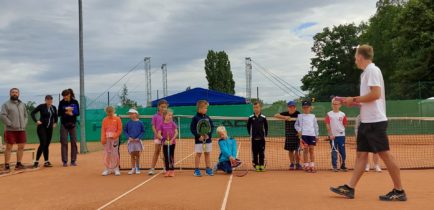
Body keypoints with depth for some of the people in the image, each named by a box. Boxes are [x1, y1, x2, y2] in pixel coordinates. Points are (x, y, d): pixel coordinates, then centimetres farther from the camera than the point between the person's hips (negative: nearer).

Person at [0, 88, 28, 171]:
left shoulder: (22, 104, 16)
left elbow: (25, 115, 19)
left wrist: (24, 124, 4)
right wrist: (10, 124, -15)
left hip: (21, 130, 5)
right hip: (10, 130, -5)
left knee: (21, 146, 7)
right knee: (9, 147, -2)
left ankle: (18, 164, 17)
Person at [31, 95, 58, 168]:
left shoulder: (53, 108, 7)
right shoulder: (41, 106, -8)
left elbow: (55, 116, 24)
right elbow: (32, 113, -6)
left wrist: (55, 122, 14)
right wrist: (36, 121, -15)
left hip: (50, 128, 5)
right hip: (42, 127, -5)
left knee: (47, 145, 8)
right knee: (43, 144, -15)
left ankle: (46, 162, 13)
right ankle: (36, 161, -9)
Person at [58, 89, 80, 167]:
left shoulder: (75, 102, 0)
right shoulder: (61, 102, -1)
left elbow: (78, 113, 0)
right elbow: (59, 114, -3)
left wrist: (72, 114, -18)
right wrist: (65, 109, -18)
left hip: (73, 124, 1)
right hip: (64, 124, -1)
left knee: (74, 142, 3)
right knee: (64, 143, -2)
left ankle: (73, 161, 10)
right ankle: (65, 161, 3)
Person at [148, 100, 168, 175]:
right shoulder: (155, 116, 2)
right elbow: (153, 127, -1)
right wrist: (157, 135, -14)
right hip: (157, 137, -1)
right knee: (156, 152, 0)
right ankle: (152, 168, 2)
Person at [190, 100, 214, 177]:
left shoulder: (208, 118, 5)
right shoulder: (195, 118, -8)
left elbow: (212, 127, 6)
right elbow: (192, 129, -10)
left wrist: (209, 134, -11)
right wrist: (199, 136, -19)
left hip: (208, 139, 4)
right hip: (199, 140, -4)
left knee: (207, 154, 10)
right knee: (198, 154, 1)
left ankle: (208, 169, 18)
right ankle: (196, 170, 7)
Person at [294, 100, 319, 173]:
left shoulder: (313, 116, 11)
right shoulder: (300, 116, 7)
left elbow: (316, 126, 13)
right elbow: (296, 125, 9)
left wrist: (317, 135, 8)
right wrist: (299, 130, -9)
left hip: (312, 135, 1)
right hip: (304, 134, -1)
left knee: (312, 150, 2)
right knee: (305, 150, 0)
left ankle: (312, 166, 8)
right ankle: (306, 166, 6)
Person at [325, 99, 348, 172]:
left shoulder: (342, 114, 4)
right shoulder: (329, 114, 0)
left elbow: (345, 124, 11)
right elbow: (327, 125, -3)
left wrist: (340, 129, -1)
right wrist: (330, 134, -9)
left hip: (341, 135, 1)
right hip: (333, 136, -1)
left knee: (342, 152, 3)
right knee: (334, 151, 3)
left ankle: (343, 166, 15)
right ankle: (334, 166, 9)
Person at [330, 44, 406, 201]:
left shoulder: (372, 70, -10)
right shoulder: (366, 72, 18)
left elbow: (376, 94, -21)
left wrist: (354, 99, -12)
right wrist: (353, 101, 13)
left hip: (375, 121, -10)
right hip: (366, 121, 10)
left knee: (385, 154, -5)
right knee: (361, 154, 7)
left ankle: (399, 191, 3)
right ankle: (350, 188, 9)